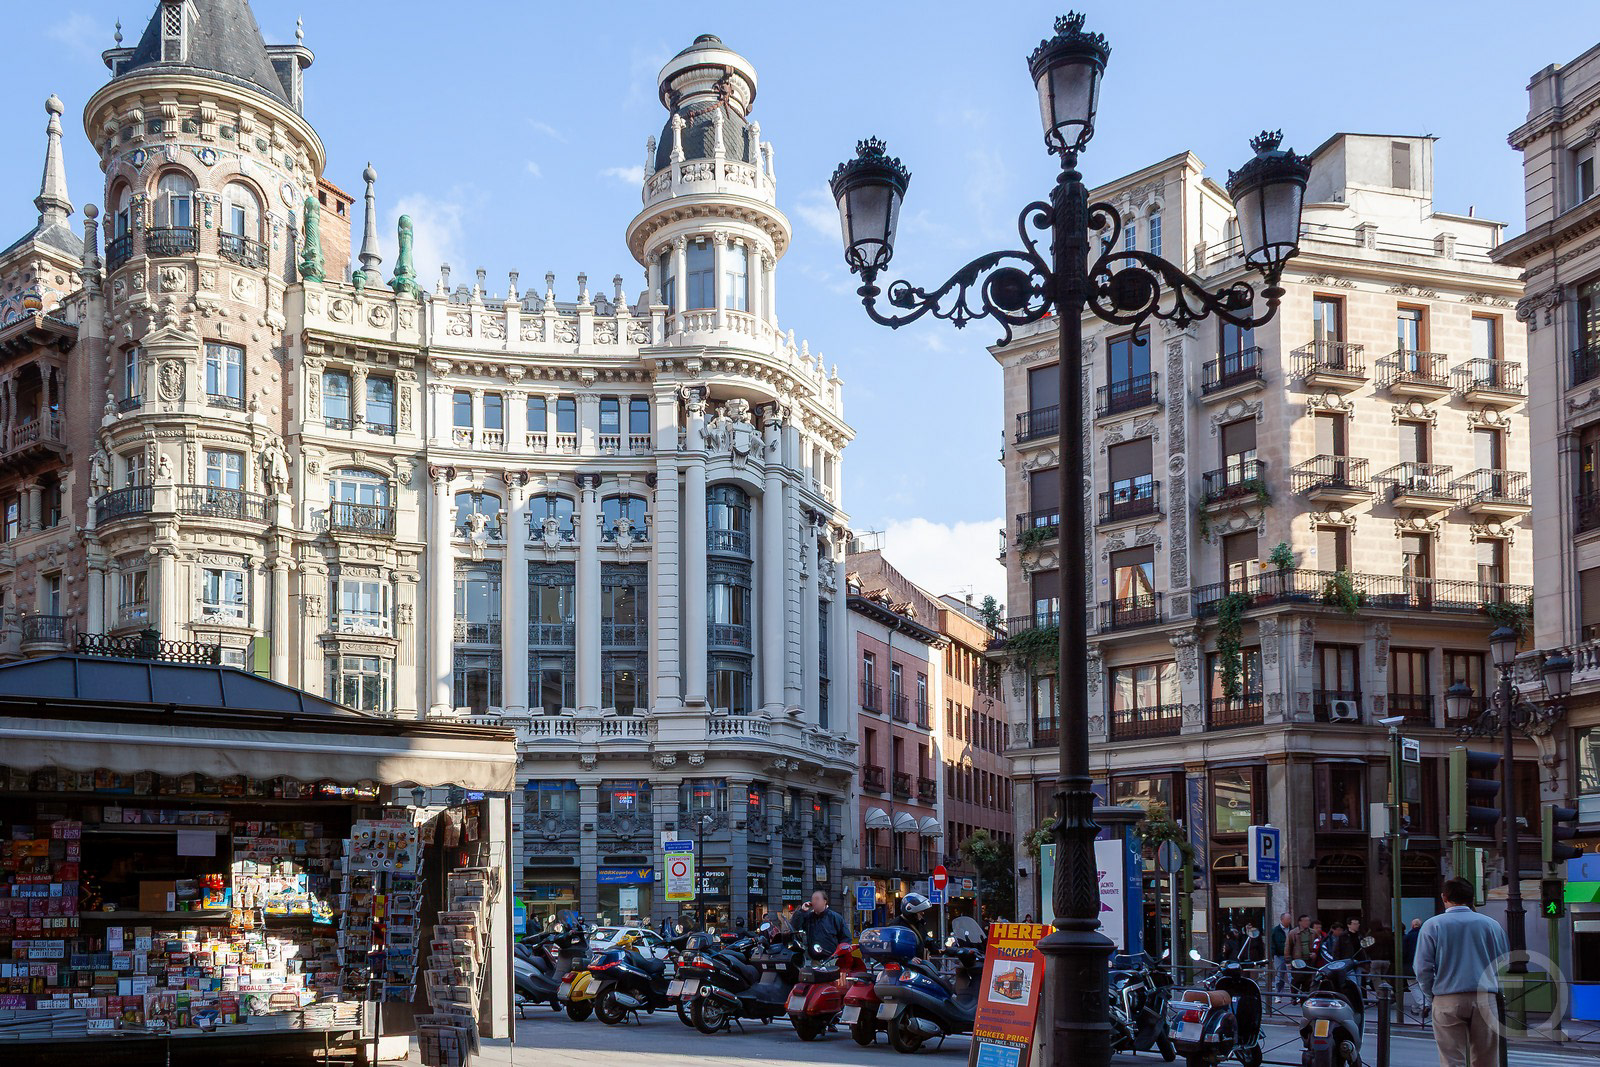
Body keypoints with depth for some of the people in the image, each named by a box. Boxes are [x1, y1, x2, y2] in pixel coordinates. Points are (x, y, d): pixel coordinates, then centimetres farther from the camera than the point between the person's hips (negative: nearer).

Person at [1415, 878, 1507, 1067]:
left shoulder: (1432, 925, 0)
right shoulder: (1491, 924, 7)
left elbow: (1423, 969, -2)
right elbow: (1503, 965, 13)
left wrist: (1432, 994, 11)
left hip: (1447, 1001, -2)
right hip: (1485, 1000, 2)